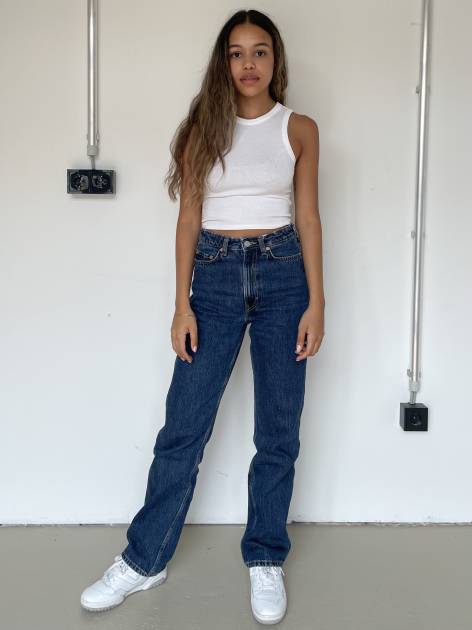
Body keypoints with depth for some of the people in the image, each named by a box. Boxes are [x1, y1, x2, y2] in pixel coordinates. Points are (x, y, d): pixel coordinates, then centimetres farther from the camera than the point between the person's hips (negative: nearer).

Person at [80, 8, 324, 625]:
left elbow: (308, 217, 4)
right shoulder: (204, 127, 5)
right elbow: (189, 217, 3)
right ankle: (145, 559, 17)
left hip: (284, 273, 1)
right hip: (215, 274, 0)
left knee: (279, 428, 6)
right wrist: (183, 303, -3)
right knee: (184, 424, 1)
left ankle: (266, 560, 23)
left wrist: (316, 301, -3)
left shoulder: (299, 129, 6)